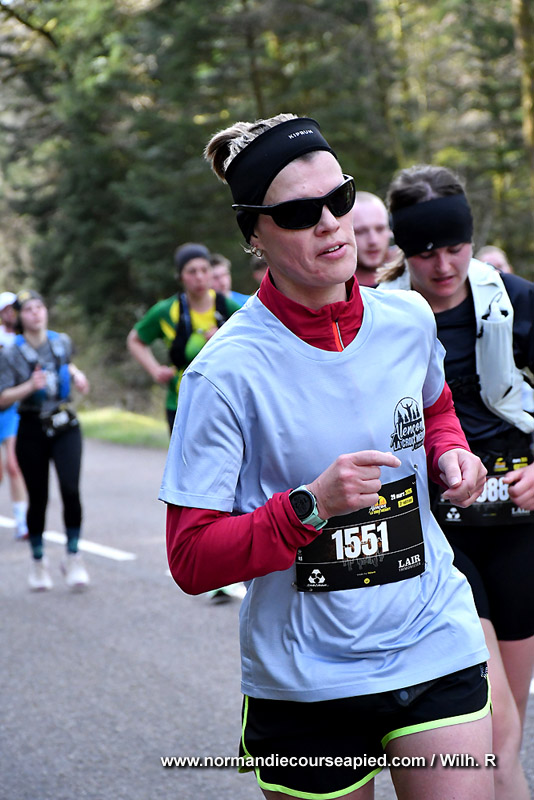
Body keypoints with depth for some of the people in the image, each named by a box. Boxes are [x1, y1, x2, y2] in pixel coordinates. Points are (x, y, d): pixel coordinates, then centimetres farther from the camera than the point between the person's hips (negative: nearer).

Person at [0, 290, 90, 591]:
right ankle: (38, 561, 23)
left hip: (65, 426, 1)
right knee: (38, 498, 4)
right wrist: (30, 386, -24)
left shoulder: (62, 342, 4)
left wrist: (76, 374, 6)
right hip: (32, 430, -1)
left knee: (71, 489, -16)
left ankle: (73, 557, -1)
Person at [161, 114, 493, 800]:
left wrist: (450, 453, 2)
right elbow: (192, 559, -14)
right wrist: (310, 505, -27)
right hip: (306, 682, -3)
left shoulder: (408, 320, 0)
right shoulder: (228, 370, -15)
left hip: (437, 647, 3)